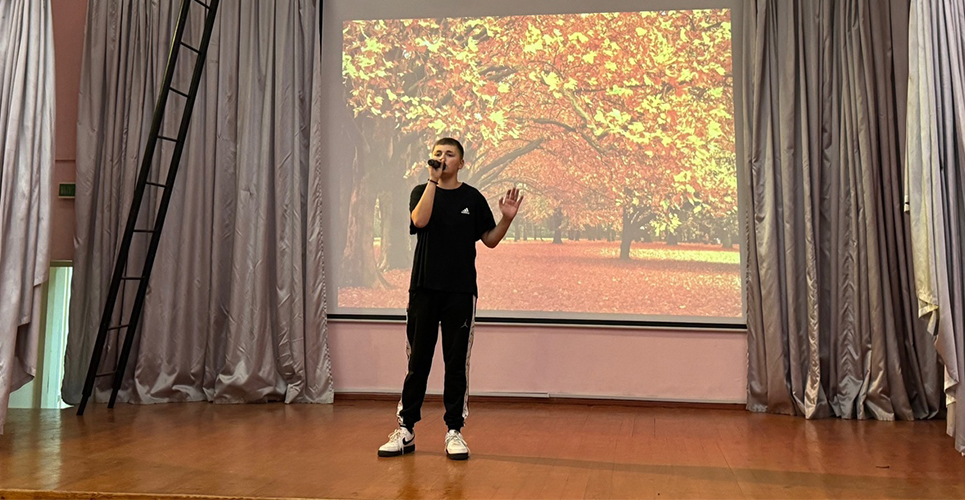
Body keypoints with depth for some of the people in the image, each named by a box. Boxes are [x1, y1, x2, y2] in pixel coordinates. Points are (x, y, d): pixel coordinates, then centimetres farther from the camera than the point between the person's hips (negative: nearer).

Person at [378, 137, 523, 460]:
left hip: (461, 291, 0)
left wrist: (507, 219, -9)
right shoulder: (422, 191, 6)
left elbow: (490, 240, 8)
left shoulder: (472, 198, 6)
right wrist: (433, 180, -15)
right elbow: (420, 220, -15)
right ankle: (406, 430, 15)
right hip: (424, 288, 0)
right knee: (417, 361, 6)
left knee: (457, 363, 3)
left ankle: (454, 431, 12)